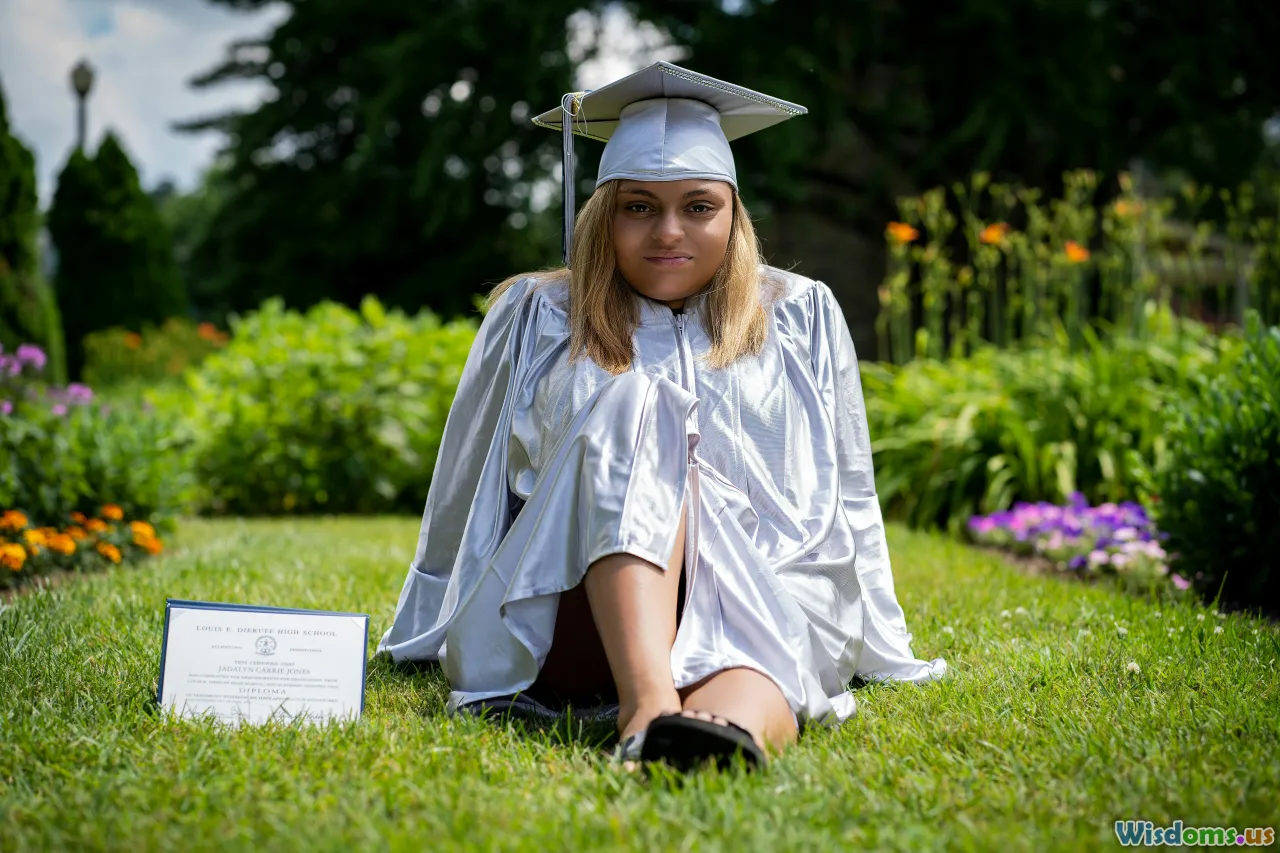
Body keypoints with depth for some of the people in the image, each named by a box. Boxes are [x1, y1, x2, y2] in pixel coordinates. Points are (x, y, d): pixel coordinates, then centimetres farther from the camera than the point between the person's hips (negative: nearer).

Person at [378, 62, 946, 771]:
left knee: (754, 640, -37)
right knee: (637, 407, -29)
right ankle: (648, 705, -50)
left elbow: (846, 500, 19)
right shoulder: (537, 317, 12)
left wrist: (874, 648, 18)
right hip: (572, 603, 0)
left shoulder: (800, 317, 15)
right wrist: (427, 636, 25)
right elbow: (463, 495, 20)